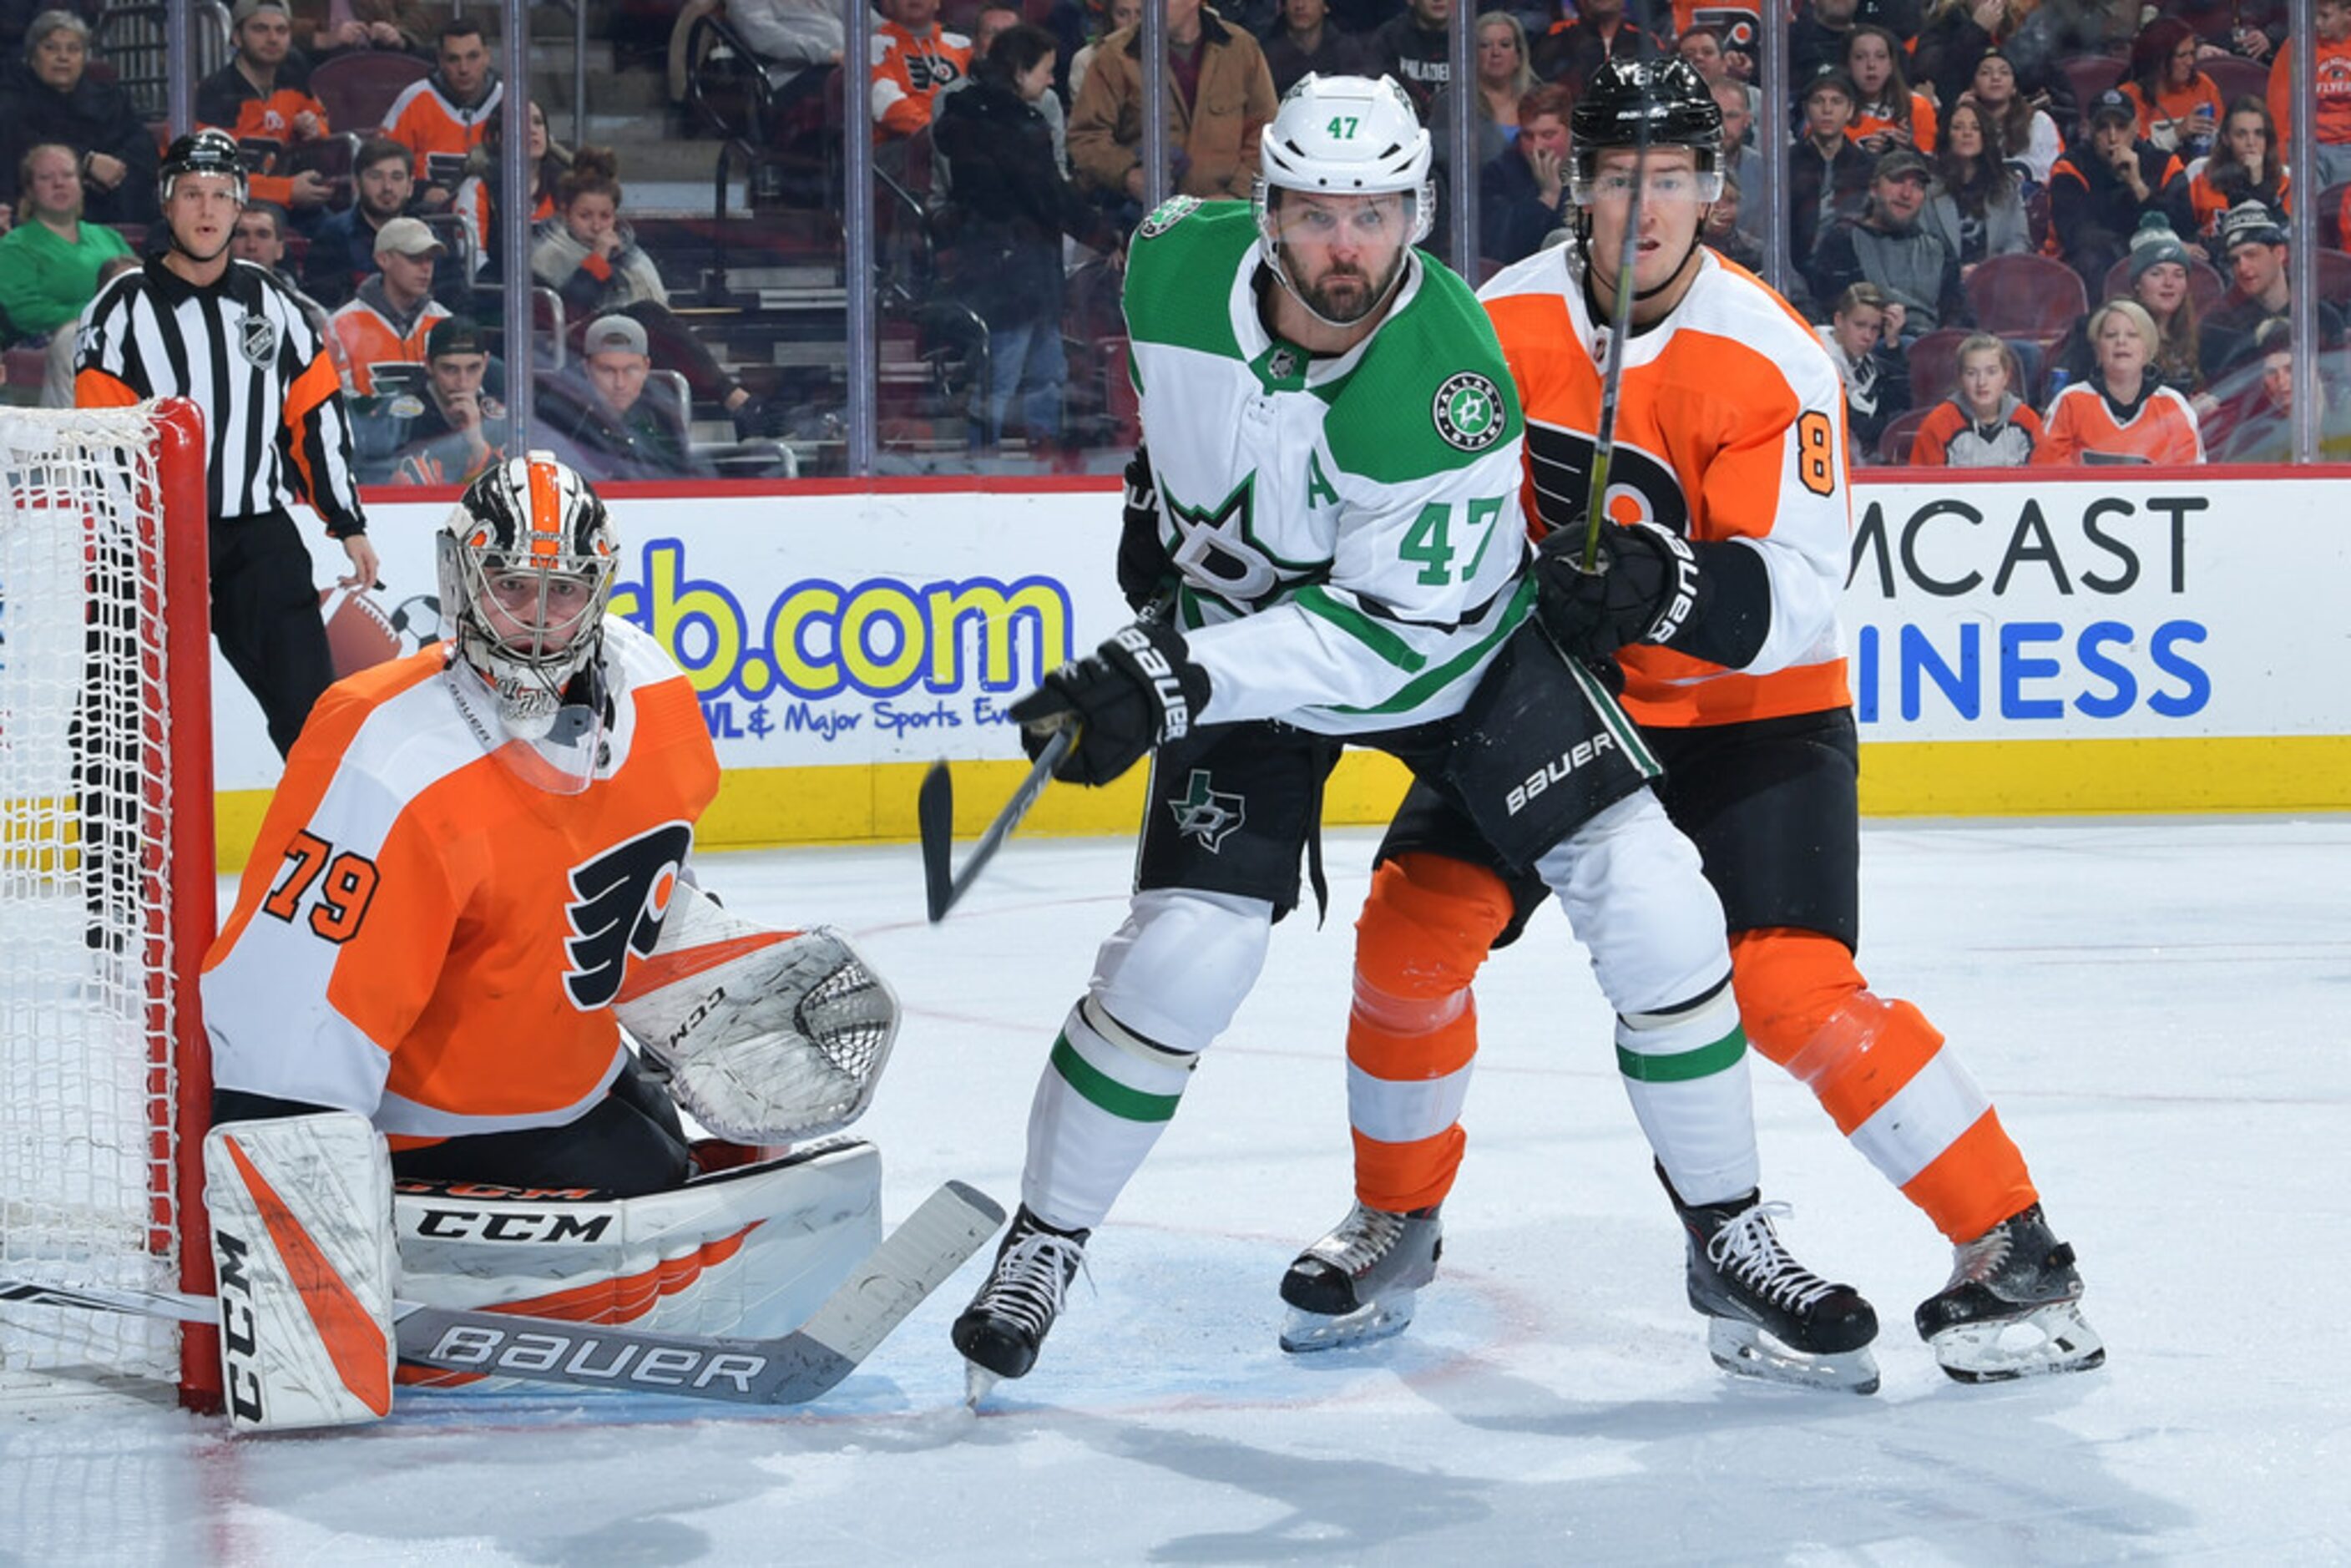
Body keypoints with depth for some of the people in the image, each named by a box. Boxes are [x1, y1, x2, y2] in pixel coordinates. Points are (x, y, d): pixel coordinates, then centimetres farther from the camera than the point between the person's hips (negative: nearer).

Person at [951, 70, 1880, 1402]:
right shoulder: (1176, 263, -21)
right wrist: (1161, 495, 14)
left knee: (1654, 907, -14)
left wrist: (1169, 682, -40)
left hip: (1458, 643, -2)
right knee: (1181, 960, -12)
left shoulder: (1449, 388, -34)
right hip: (1242, 639, 2)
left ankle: (1731, 1242, 3)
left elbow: (1384, 630, -33)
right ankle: (1041, 1252, 10)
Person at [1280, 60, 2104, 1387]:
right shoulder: (1503, 325, -9)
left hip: (1747, 712, -5)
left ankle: (2018, 1256, -11)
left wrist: (1668, 592, -43)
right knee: (1418, 922, -5)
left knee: (1794, 989, -20)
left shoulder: (1774, 364, -22)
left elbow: (1801, 595, -28)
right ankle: (1395, 1219, 20)